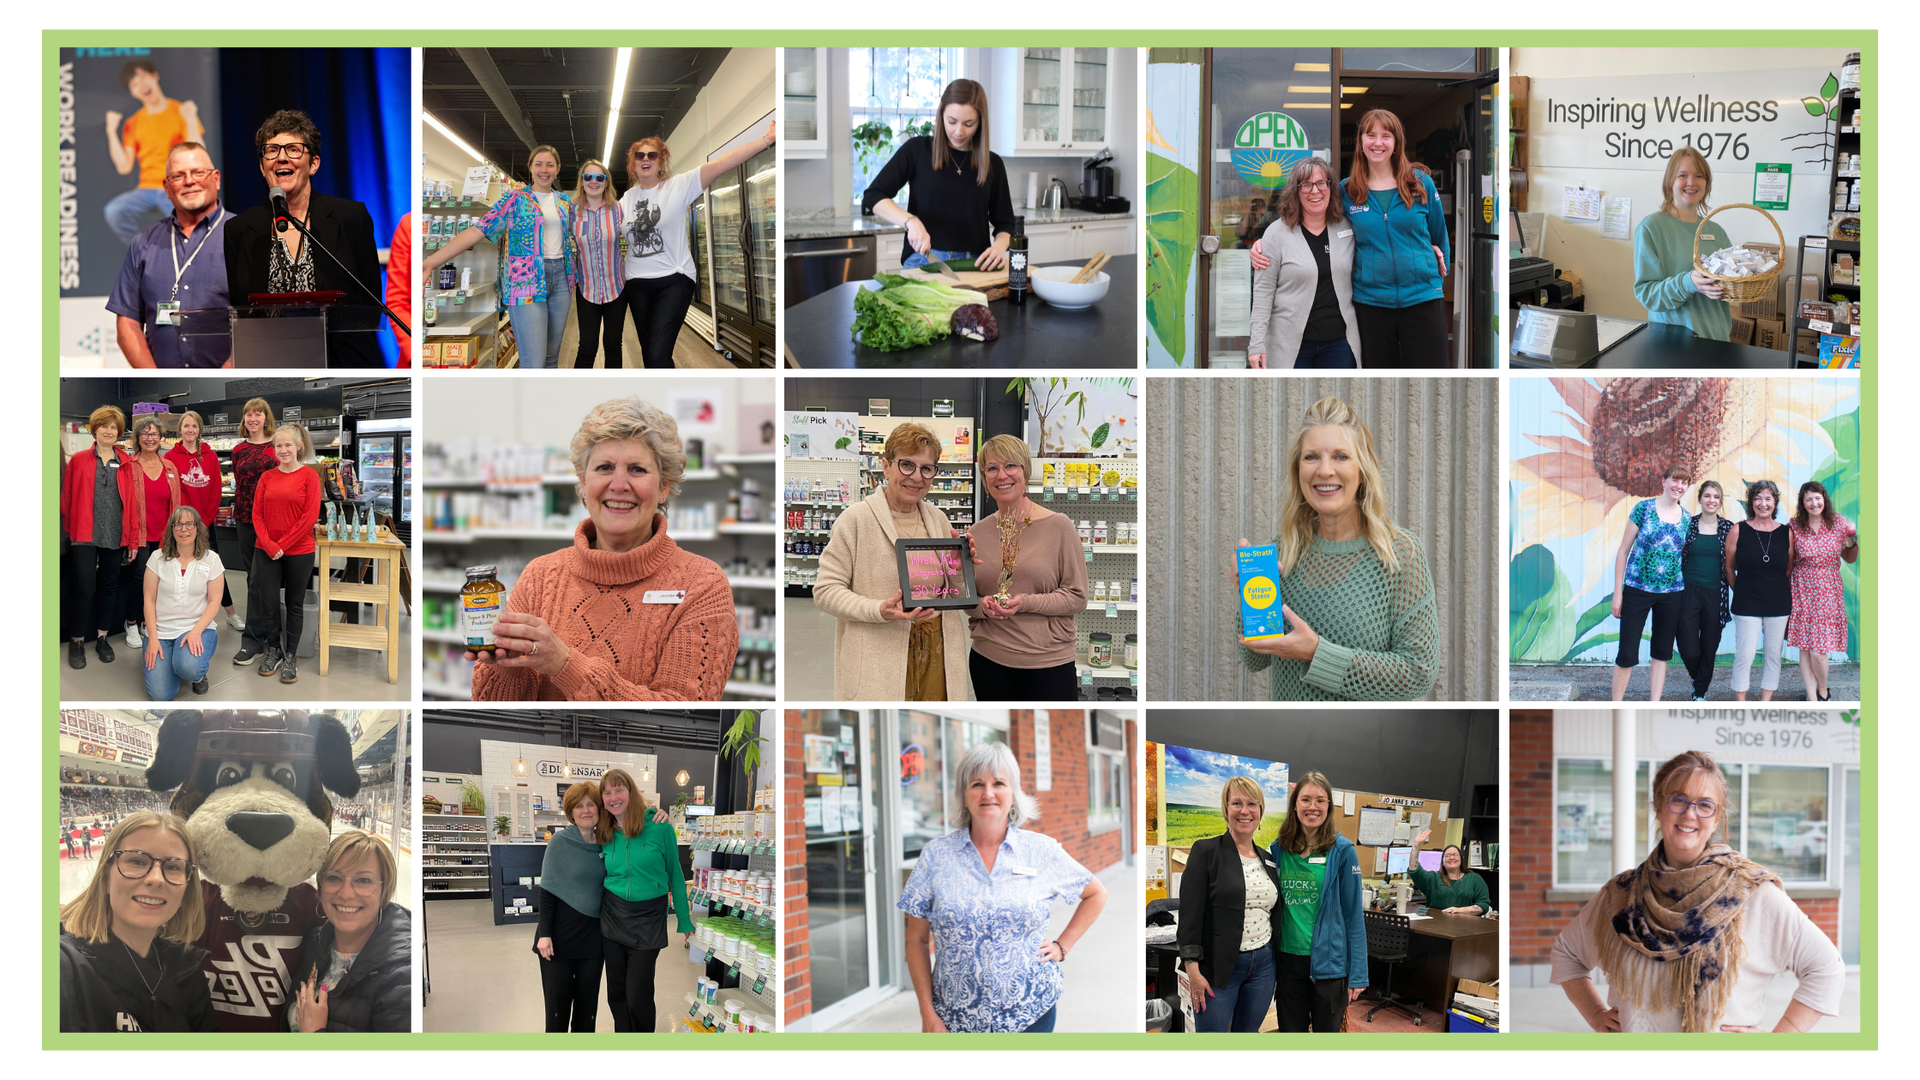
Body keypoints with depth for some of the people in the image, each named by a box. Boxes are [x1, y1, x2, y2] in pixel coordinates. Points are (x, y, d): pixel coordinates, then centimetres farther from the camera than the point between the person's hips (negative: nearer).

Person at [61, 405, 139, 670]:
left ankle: (102, 638, 23)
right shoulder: (78, 461, 2)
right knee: (85, 588, -6)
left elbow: (132, 501, 4)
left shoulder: (127, 463, 6)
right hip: (85, 536, -2)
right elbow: (67, 498, 4)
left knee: (110, 586, 10)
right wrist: (68, 530, -1)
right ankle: (77, 642, 7)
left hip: (115, 536, 2)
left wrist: (133, 539, 2)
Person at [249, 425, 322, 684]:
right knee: (268, 604, 5)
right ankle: (273, 651, 24)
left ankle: (290, 657, 18)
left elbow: (310, 515, -11)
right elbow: (257, 514, 3)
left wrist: (283, 544, -11)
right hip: (267, 552, 3)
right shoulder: (266, 477, 5)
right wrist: (269, 545, -10)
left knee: (295, 605, 7)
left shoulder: (309, 476, -5)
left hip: (299, 551, -3)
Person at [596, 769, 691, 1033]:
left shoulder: (660, 827, -9)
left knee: (638, 996, -4)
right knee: (616, 992, 10)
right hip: (613, 916, 4)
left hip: (648, 920, -4)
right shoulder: (606, 835, 3)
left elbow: (675, 874, -2)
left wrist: (684, 920, 0)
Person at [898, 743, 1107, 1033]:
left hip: (1031, 1013, 0)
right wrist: (928, 1014, -4)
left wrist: (1062, 946, 5)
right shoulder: (936, 855, -1)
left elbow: (1096, 894, 16)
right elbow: (916, 940, 2)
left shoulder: (1043, 851, 1)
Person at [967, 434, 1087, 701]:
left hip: (1049, 665, -3)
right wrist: (983, 606, -11)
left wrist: (1026, 602, -20)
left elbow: (1077, 597, -7)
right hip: (989, 661, 3)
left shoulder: (1059, 526, -6)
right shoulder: (977, 533, 5)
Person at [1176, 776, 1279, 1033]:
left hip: (1262, 964, 5)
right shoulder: (1206, 851, -6)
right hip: (1218, 966, -5)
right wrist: (1193, 971, -16)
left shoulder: (1268, 860, 11)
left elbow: (1275, 913, 17)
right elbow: (1191, 913, -10)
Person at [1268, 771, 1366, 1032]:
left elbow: (1353, 913, -6)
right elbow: (1272, 908, 10)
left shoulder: (1342, 850, -7)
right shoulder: (1279, 849, 3)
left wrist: (1358, 973, -9)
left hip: (1328, 963, -3)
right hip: (1288, 961, 3)